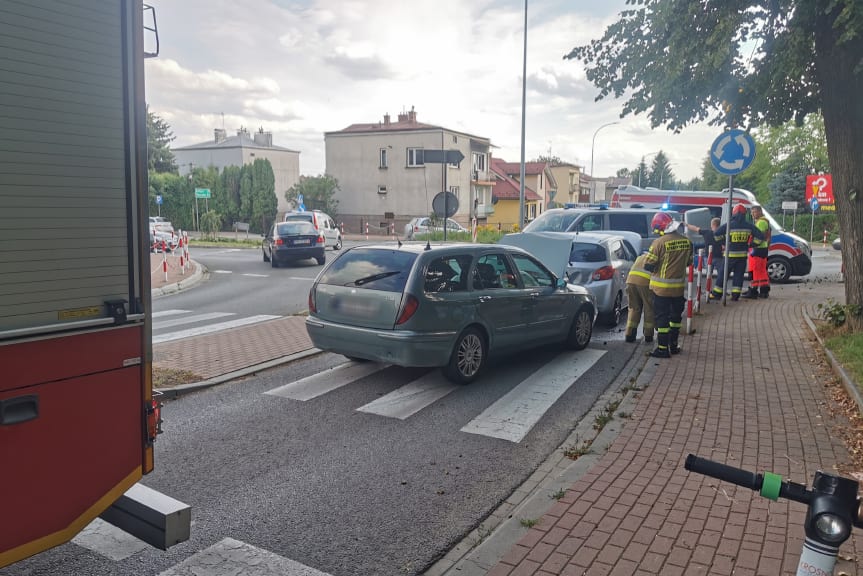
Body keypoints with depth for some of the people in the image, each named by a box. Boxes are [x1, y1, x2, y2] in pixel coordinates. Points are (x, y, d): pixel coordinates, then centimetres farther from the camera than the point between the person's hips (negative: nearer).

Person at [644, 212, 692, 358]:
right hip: (679, 286, 5)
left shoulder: (659, 242, -18)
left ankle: (663, 349, 4)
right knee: (676, 315, 18)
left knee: (662, 317, 2)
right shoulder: (687, 242, 0)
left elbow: (648, 265, -16)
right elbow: (688, 262, 11)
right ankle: (673, 344, 29)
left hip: (662, 287, -5)